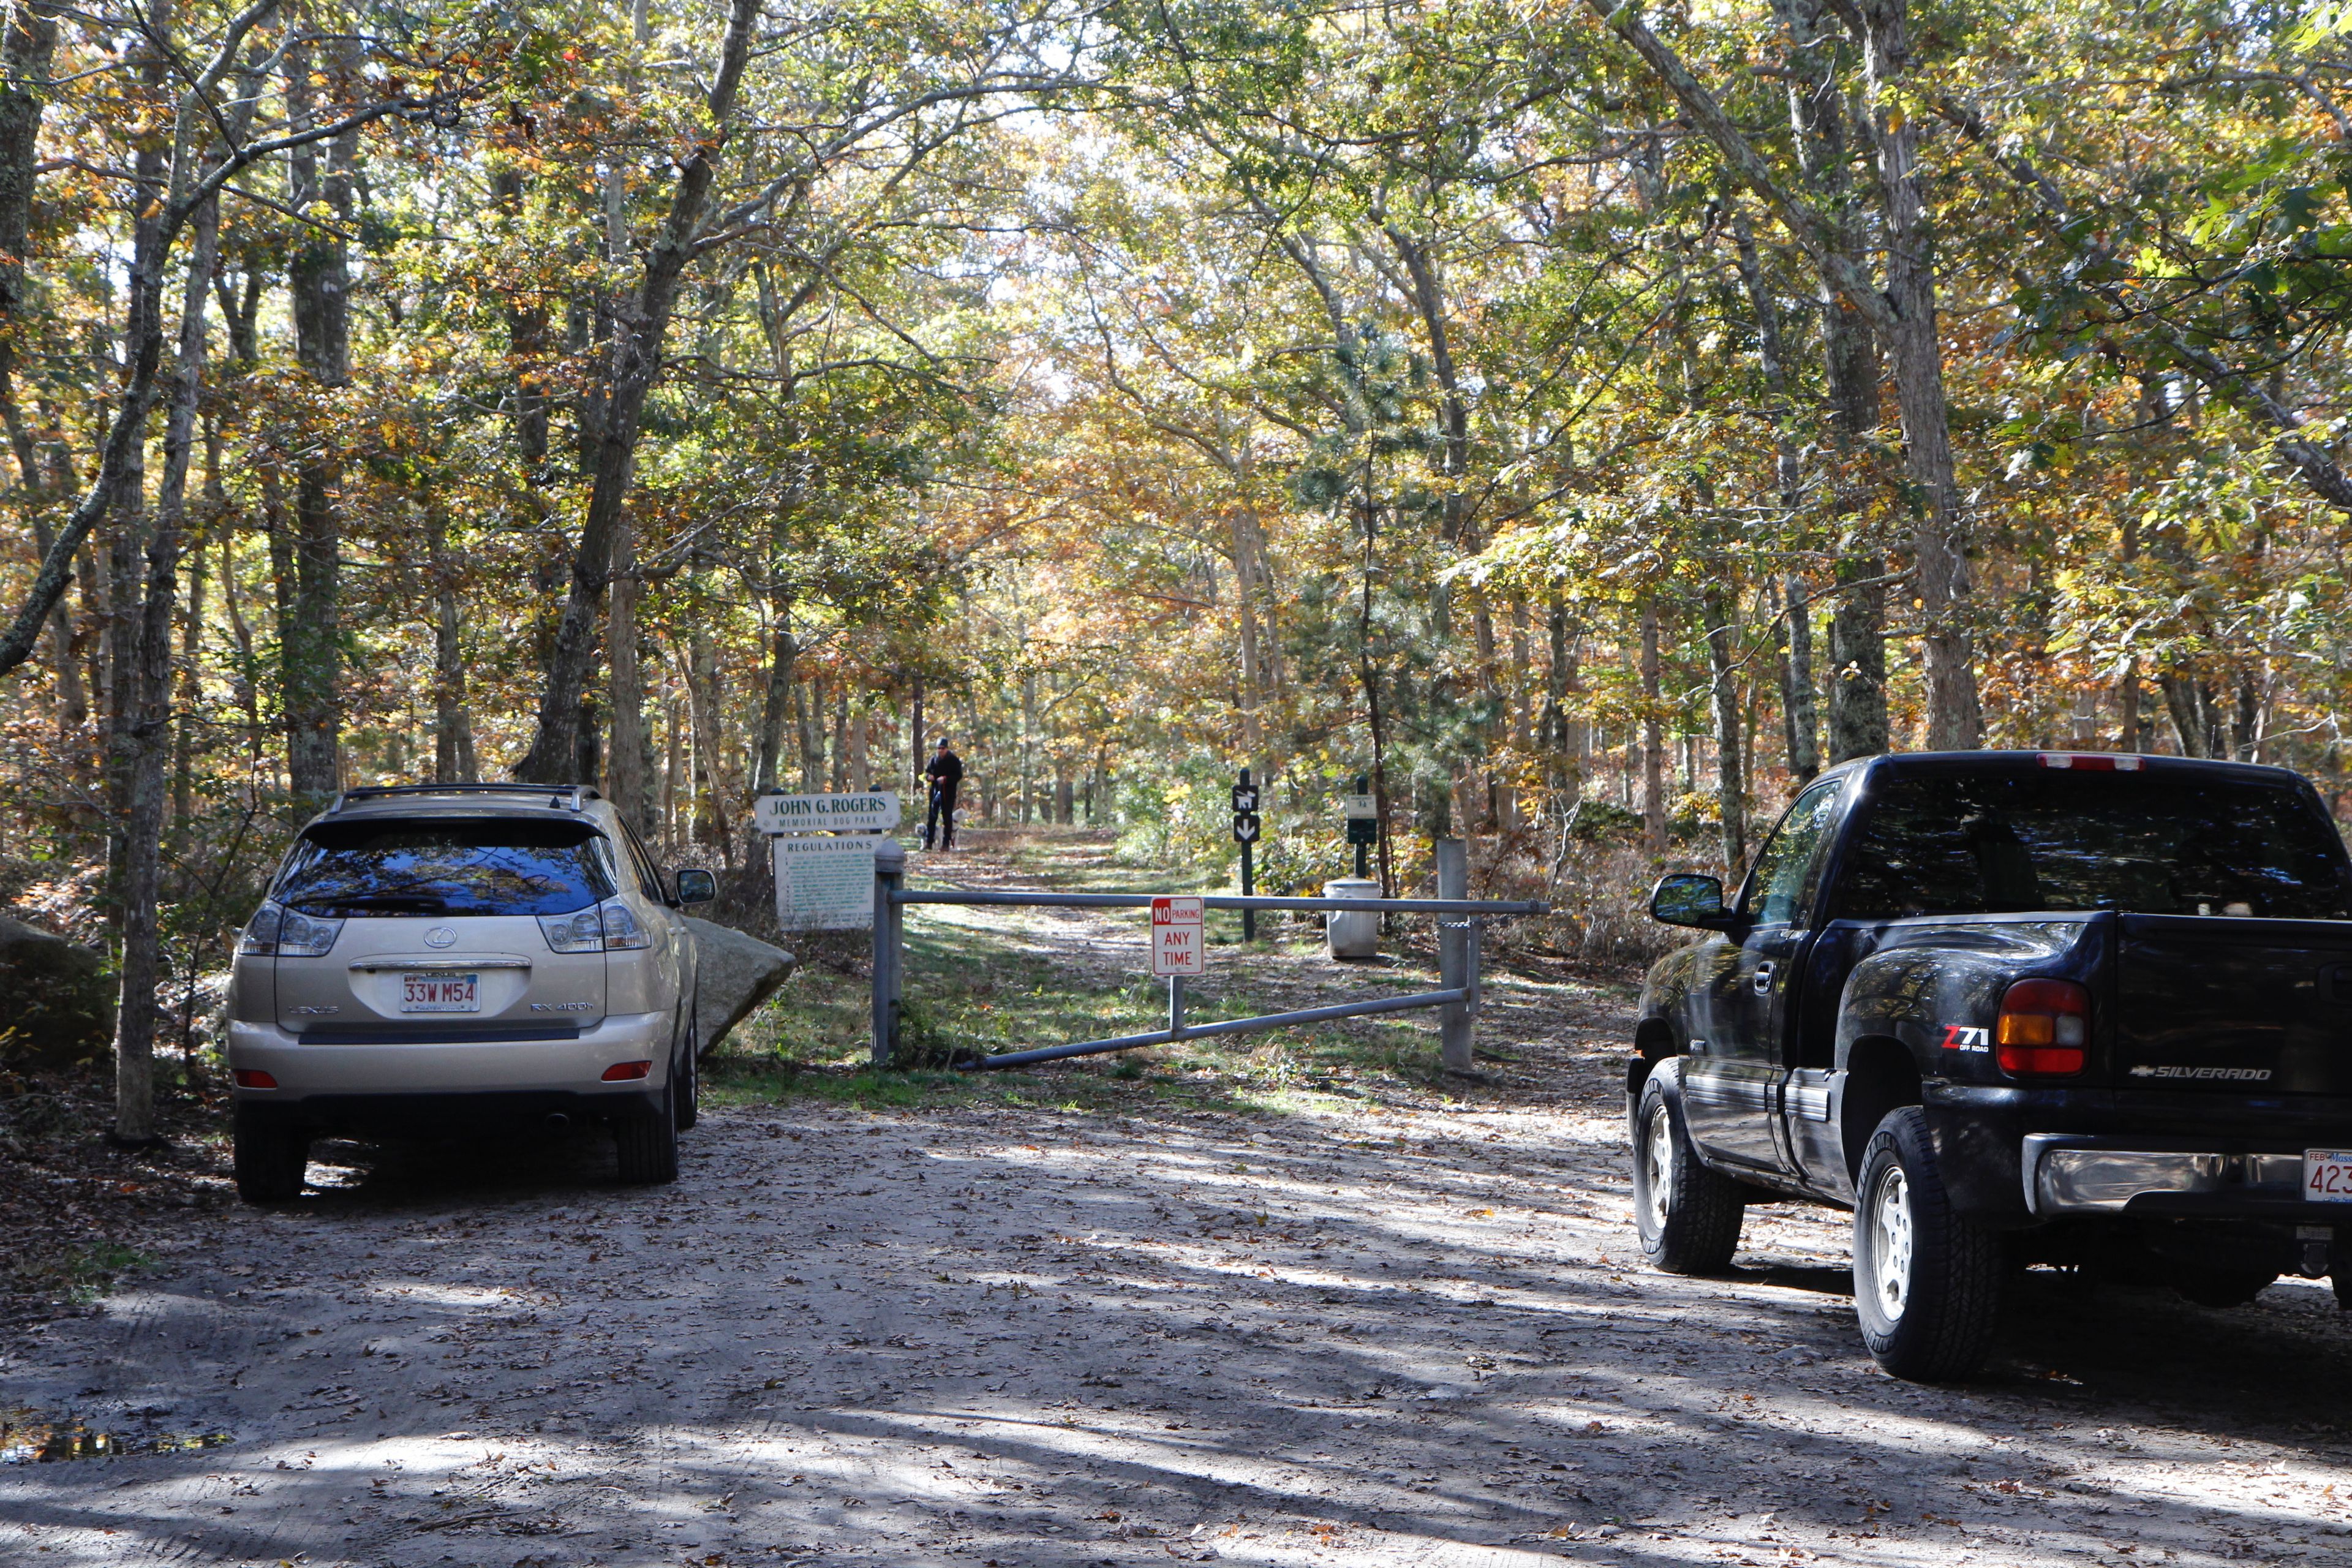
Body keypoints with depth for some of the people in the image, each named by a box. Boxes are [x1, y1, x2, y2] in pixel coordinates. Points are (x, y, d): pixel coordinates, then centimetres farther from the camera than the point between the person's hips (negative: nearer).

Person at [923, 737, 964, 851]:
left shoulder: (953, 760, -4)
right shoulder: (934, 759, 9)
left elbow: (959, 776, -7)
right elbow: (927, 771, 19)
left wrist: (946, 779, -20)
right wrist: (929, 776, -5)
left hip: (948, 793, -4)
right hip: (935, 791, 4)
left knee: (947, 817, -1)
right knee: (932, 816, 3)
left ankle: (946, 843, 3)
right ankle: (928, 842, 6)